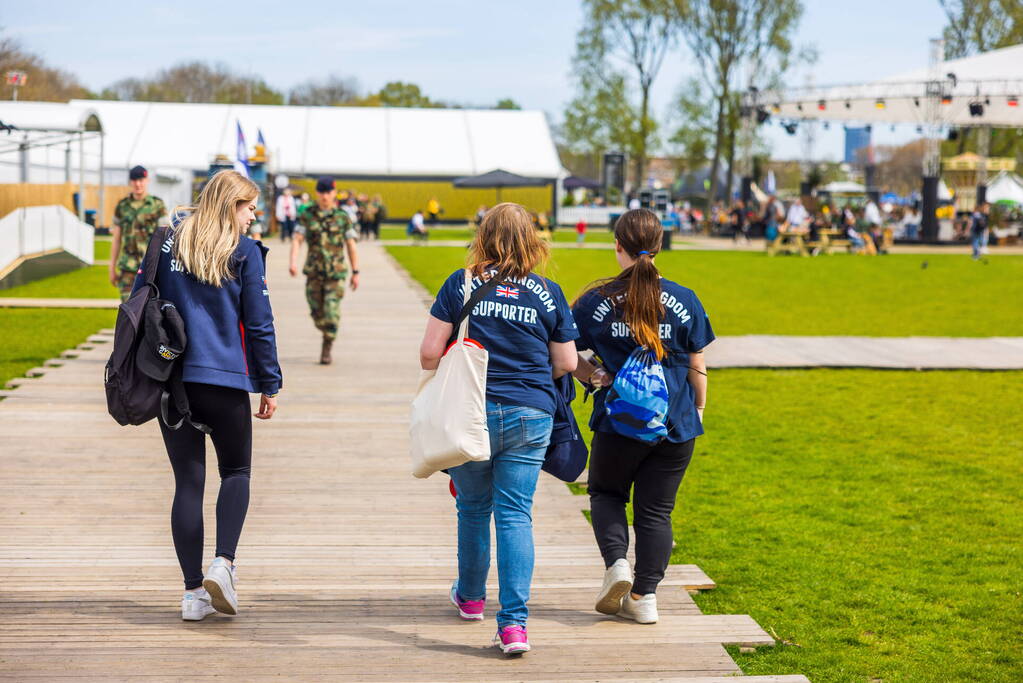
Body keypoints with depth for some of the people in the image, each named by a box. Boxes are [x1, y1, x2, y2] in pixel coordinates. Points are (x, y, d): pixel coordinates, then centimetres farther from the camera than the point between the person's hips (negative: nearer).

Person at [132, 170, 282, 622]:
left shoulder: (168, 241, 7)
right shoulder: (244, 252, -3)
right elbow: (259, 323, -3)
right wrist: (270, 385, 5)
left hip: (170, 377, 3)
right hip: (225, 380, -3)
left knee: (188, 483, 6)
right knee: (236, 472, 15)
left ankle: (193, 591, 6)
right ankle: (223, 564, -6)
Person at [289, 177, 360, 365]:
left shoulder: (343, 217, 0)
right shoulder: (308, 215, 4)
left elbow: (351, 246, 3)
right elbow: (297, 240, 0)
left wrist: (355, 272, 3)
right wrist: (293, 262, -16)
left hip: (336, 272, -2)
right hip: (313, 271, 2)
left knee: (331, 312, -12)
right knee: (317, 313, 7)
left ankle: (327, 350, 0)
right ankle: (329, 335, 35)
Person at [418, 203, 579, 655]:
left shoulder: (461, 284, -2)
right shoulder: (548, 294, 1)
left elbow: (429, 352, -4)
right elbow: (566, 363, 7)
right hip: (530, 417, 0)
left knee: (473, 508, 18)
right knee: (515, 515, 0)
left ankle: (470, 597, 38)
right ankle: (513, 623, -10)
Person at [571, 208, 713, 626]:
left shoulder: (598, 300, -6)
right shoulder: (684, 301, -3)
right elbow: (697, 367, 3)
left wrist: (593, 375, 8)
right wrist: (698, 410, 15)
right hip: (675, 426, 1)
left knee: (606, 493, 21)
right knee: (656, 510, 10)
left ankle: (616, 563, 0)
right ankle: (644, 597, 10)